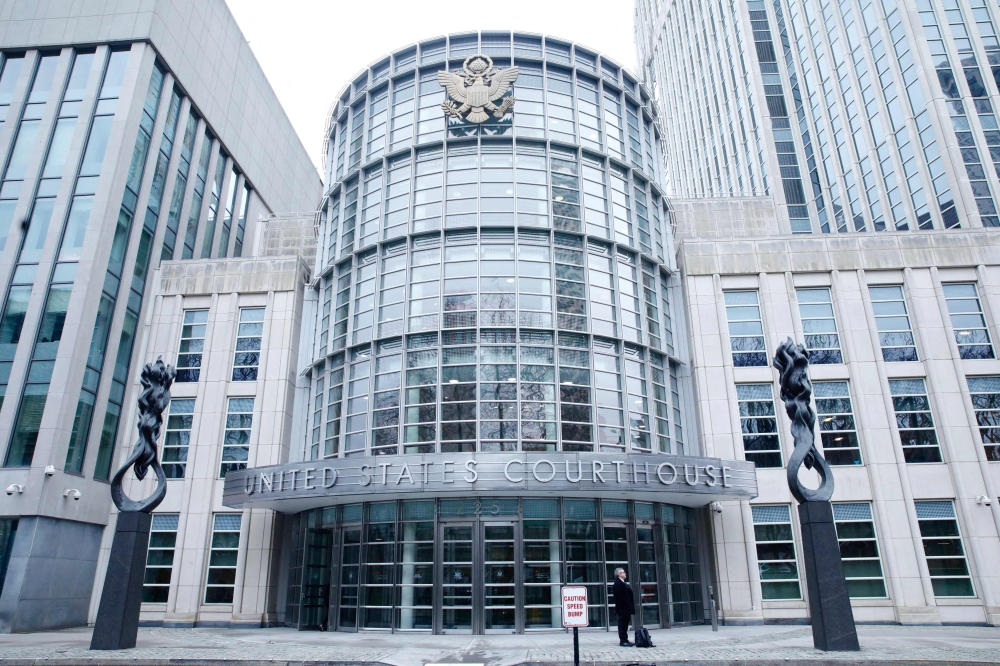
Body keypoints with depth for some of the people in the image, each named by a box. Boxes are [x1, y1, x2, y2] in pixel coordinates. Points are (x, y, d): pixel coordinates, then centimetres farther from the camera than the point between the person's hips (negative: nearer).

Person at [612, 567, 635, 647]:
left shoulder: (623, 583, 18)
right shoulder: (617, 583, -14)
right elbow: (618, 596, -22)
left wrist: (630, 606, 12)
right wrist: (626, 604, -19)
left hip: (626, 608, 10)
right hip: (622, 608, -10)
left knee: (625, 624, 14)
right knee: (622, 624, -5)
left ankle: (625, 640, 19)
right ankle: (622, 641, -1)